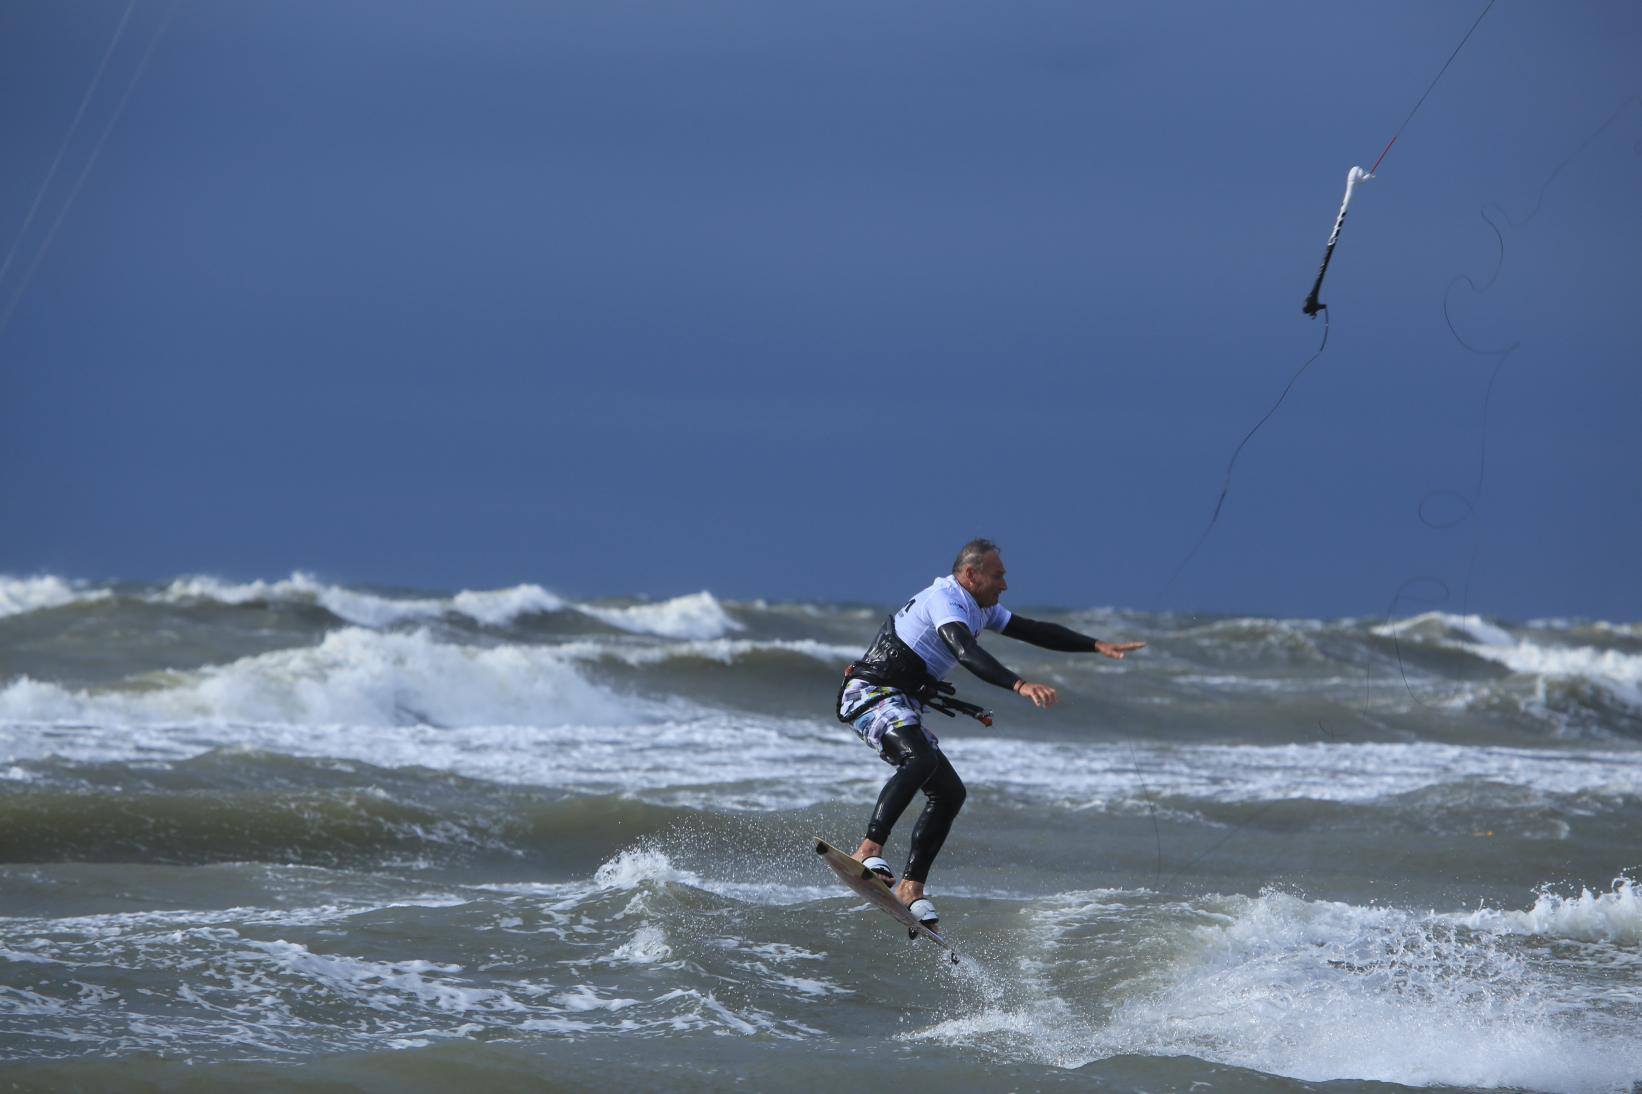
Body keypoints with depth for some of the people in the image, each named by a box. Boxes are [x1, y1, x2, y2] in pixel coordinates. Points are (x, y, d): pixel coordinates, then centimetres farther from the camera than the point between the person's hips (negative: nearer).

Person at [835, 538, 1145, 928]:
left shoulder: (980, 609, 16)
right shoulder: (944, 600, -16)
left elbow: (1034, 631, 22)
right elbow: (966, 653, -33)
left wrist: (1096, 645, 16)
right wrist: (1020, 686, -46)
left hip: (901, 707, 10)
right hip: (871, 694, -10)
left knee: (949, 792, 3)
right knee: (919, 759, -35)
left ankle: (912, 886, 2)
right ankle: (869, 850, -42)